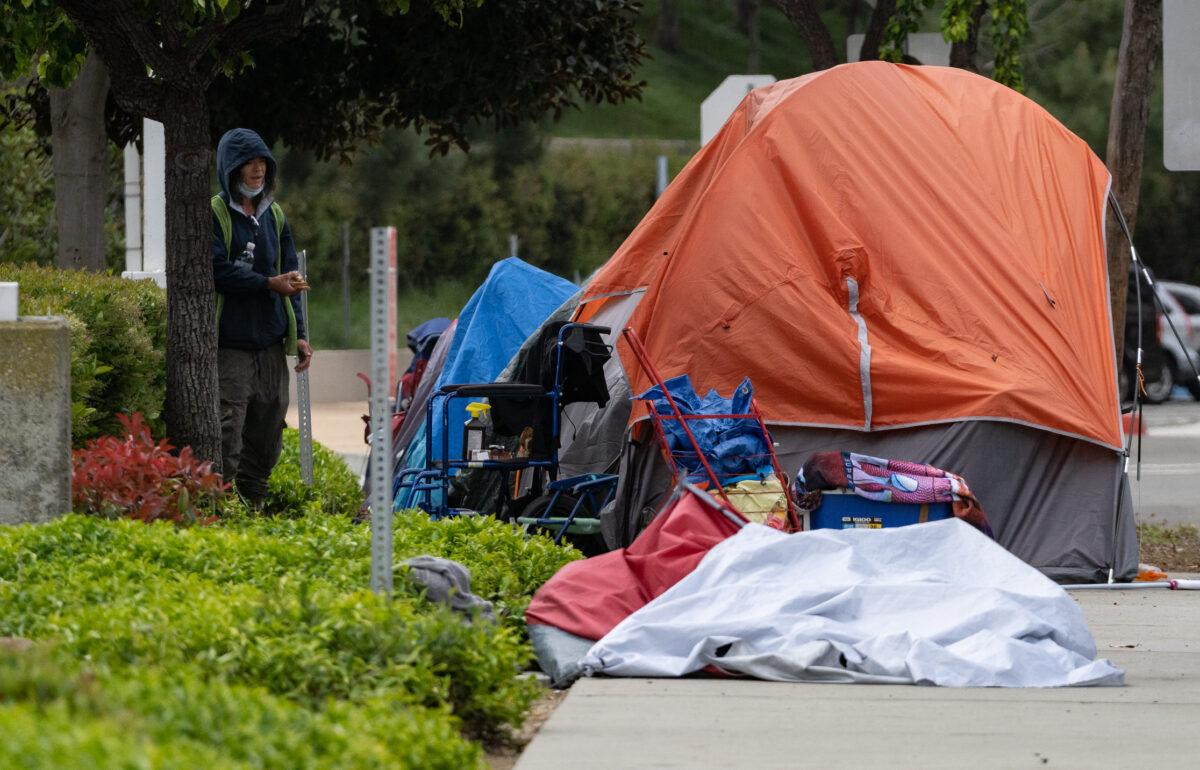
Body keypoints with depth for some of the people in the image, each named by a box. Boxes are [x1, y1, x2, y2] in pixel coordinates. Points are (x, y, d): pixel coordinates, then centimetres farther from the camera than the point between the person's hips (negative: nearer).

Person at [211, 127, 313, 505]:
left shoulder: (274, 216, 17)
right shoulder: (214, 214, -2)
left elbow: (291, 279, 17)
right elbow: (218, 271, -14)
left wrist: (300, 334, 10)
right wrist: (269, 284, -14)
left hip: (271, 345, 6)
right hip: (230, 343, -6)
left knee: (267, 438, 8)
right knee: (228, 434, -12)